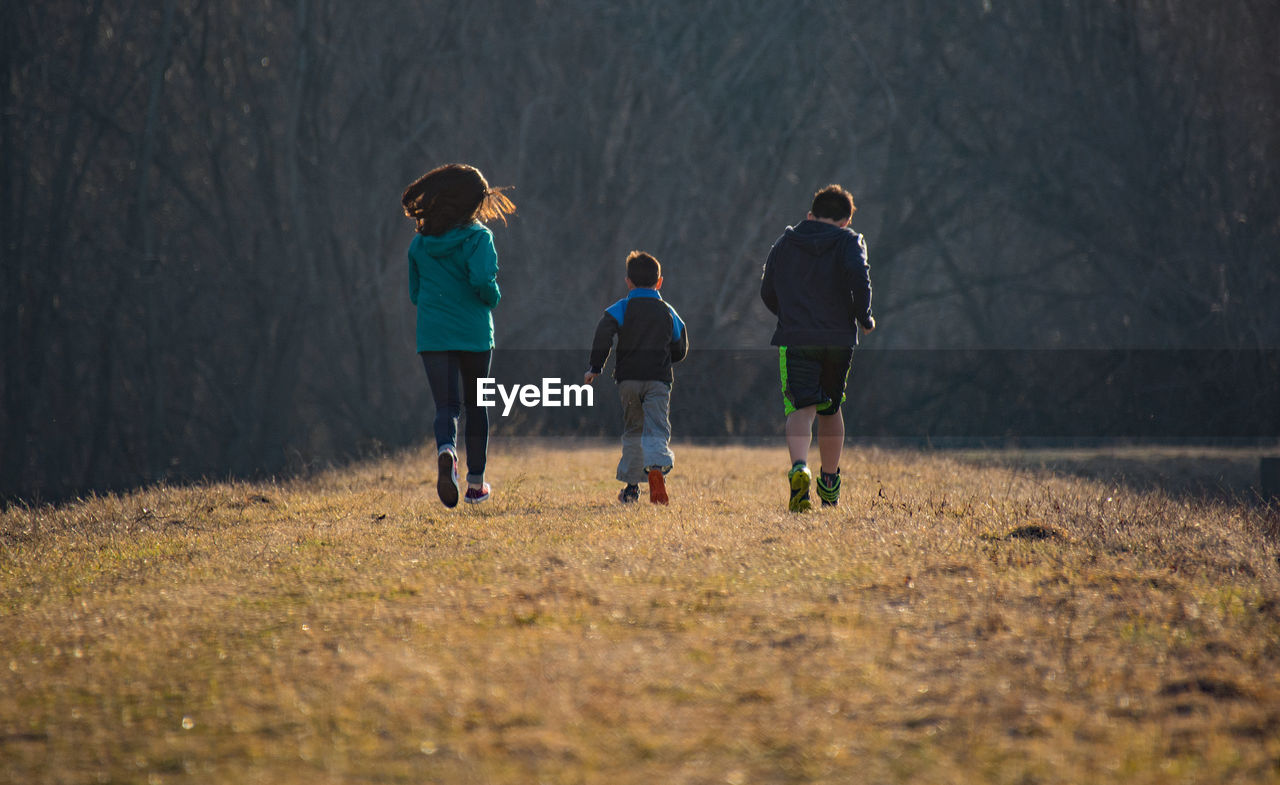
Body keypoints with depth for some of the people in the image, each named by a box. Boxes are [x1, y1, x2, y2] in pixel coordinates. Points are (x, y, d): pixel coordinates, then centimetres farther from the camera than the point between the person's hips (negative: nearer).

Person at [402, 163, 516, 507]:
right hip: (474, 334, -2)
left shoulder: (419, 243, 7)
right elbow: (483, 279, -22)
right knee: (476, 405, 14)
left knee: (445, 405, -2)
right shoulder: (478, 237, -7)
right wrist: (493, 298, -1)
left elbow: (415, 294, 14)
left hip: (432, 337, 2)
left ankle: (446, 451, -36)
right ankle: (476, 482, 18)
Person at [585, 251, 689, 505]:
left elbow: (603, 336, -12)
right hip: (659, 379, 0)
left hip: (628, 379, 0)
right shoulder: (668, 312, 11)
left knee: (632, 431, 15)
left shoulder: (621, 309, 3)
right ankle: (657, 467, -38)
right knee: (656, 429, -7)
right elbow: (680, 350, 15)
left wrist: (595, 369, -5)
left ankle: (631, 486, 15)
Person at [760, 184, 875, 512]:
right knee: (831, 410, 18)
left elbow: (767, 293, 15)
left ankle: (800, 467, -39)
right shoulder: (848, 241, 3)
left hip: (794, 338, 0)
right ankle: (830, 486, 28)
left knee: (801, 408, -9)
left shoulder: (784, 243, 13)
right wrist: (864, 318, -3)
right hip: (838, 339, 0)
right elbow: (858, 275, -16)